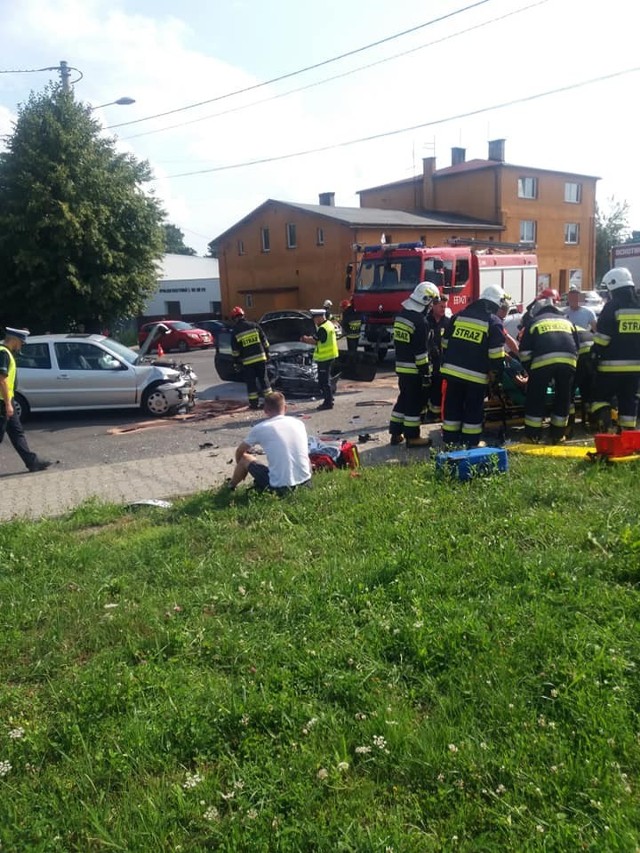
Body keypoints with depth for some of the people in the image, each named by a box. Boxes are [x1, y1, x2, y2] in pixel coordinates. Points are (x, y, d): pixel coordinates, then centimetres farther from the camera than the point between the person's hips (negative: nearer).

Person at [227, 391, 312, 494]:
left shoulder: (260, 428, -1)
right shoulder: (299, 423, 7)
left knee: (245, 458, 21)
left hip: (279, 486, -3)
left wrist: (240, 470, 37)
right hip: (305, 481, 3)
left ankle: (230, 486, 43)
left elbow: (239, 451, 16)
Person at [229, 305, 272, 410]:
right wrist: (267, 353, 13)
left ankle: (254, 403, 7)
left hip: (247, 360, -2)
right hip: (260, 357, 2)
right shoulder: (254, 325, 3)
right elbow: (264, 341, 5)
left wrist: (237, 360, 13)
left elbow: (235, 351, 0)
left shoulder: (235, 332, -2)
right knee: (264, 378, 11)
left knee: (251, 382, 6)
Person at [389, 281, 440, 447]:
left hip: (401, 366, 9)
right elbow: (421, 350, -18)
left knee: (403, 398, 16)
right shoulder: (420, 320, -17)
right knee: (415, 402, -1)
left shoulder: (401, 315, 10)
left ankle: (396, 433, 19)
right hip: (414, 369, -9)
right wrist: (426, 371, -14)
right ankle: (412, 437, 4)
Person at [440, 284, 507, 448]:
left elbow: (446, 343, 14)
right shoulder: (494, 322, -5)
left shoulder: (459, 315, 10)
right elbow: (496, 354, -10)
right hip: (476, 375, -4)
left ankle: (450, 440, 18)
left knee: (453, 406, 12)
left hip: (452, 370, 4)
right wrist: (496, 373, 2)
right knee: (473, 410, 6)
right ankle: (470, 444, 10)